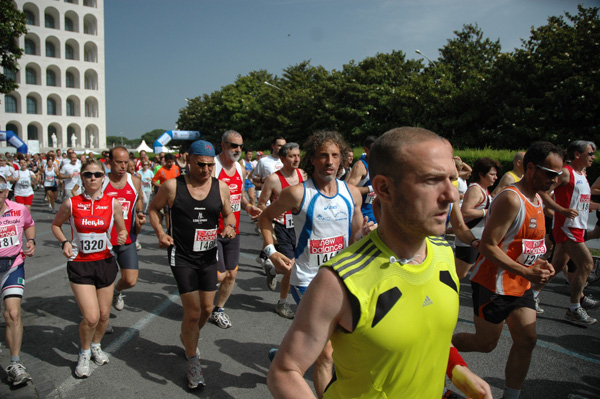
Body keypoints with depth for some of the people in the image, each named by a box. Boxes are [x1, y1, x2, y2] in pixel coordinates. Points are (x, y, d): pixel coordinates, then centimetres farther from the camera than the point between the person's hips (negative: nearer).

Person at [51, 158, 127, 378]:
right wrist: (64, 242, -8)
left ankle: (96, 345, 43)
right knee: (91, 317, -10)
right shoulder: (71, 203, -7)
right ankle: (84, 352, 21)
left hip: (105, 262, 2)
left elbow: (122, 230, 8)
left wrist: (122, 237, -15)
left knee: (104, 314, 11)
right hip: (80, 264, -2)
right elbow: (55, 224, 10)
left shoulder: (113, 203, -4)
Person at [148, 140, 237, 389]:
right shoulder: (172, 186, -10)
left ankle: (187, 338, 47)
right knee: (192, 312, -5)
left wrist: (229, 226, -11)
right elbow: (153, 208, 6)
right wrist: (160, 233, -9)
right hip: (182, 257, -4)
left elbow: (228, 213, 12)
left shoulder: (221, 188, -3)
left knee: (206, 309, 13)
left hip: (209, 256, 4)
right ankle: (193, 365, 16)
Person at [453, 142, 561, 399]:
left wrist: (538, 262, 3)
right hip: (493, 284, -9)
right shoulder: (510, 199, -22)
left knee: (527, 340, 9)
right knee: (485, 344, 4)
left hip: (520, 286, 9)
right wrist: (527, 272, -25)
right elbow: (488, 246, -25)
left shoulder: (538, 200, 9)